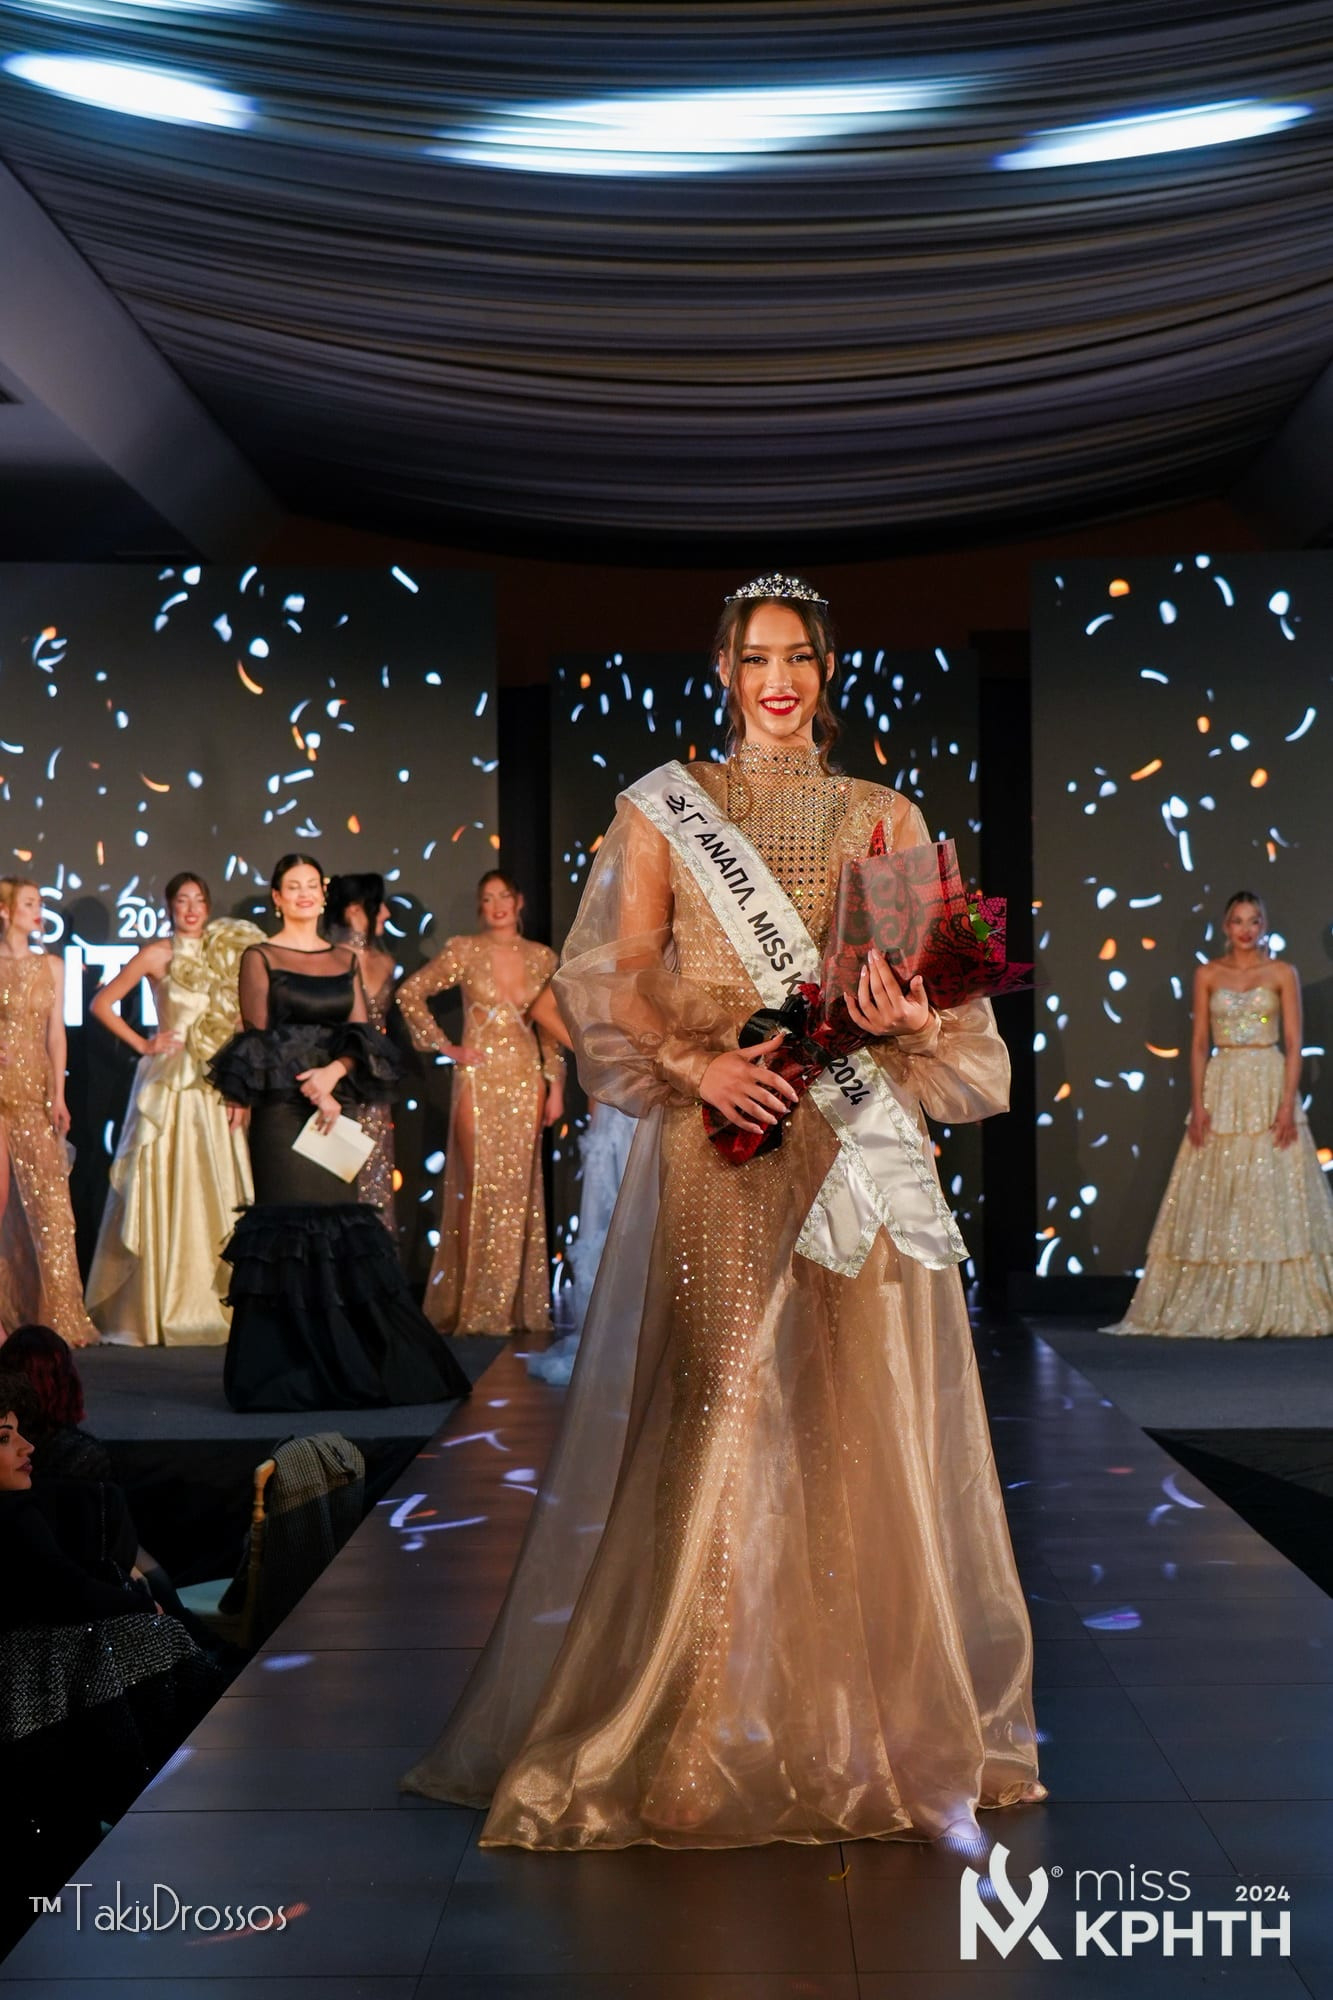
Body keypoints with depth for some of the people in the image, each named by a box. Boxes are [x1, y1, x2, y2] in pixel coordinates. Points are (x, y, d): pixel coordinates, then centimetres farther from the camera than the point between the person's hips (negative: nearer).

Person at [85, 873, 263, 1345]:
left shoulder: (224, 953, 12)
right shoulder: (157, 955, 1)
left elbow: (242, 1015, 16)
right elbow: (101, 1003, 1)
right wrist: (141, 1044, -3)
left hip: (216, 1082, 4)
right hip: (169, 1079, -4)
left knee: (216, 1189, 1)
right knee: (164, 1189, -4)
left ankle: (210, 1303, 7)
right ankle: (159, 1309, 1)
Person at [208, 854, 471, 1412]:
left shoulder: (345, 959, 15)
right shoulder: (259, 957, 3)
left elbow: (361, 1032, 7)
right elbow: (258, 1038, -4)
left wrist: (334, 1072, -12)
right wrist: (311, 1090, -11)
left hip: (334, 1105, 4)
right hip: (282, 1111, -4)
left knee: (339, 1228, 1)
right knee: (290, 1222, -6)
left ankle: (345, 1370, 7)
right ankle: (289, 1373, -2)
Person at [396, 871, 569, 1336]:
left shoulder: (542, 957, 9)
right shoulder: (464, 951, -1)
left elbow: (550, 1029, 12)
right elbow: (409, 993, -2)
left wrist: (555, 1086, 7)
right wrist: (444, 1046, -5)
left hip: (527, 1080, 3)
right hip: (480, 1079, -3)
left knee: (520, 1189, 5)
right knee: (479, 1187, -4)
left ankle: (515, 1305, 12)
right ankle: (472, 1306, 3)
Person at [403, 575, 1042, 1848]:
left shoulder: (884, 817, 14)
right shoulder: (662, 808, 9)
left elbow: (936, 982, 9)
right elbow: (618, 976, 3)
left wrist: (909, 1018, -14)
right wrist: (697, 1063, -13)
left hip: (858, 1143, 2)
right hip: (717, 1142, -2)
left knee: (866, 1414, 1)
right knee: (716, 1411, -5)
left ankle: (883, 1720, 13)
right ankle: (706, 1730, 2)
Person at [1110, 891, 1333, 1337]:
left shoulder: (1282, 973, 3)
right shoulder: (1208, 975, 8)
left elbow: (1294, 1042, -1)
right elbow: (1198, 1043, 6)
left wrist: (1288, 1103, -11)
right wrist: (1197, 1105, -3)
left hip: (1269, 1087, -1)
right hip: (1221, 1088, 2)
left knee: (1273, 1196, -3)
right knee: (1214, 1200, 1)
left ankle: (1276, 1309, 3)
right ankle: (1209, 1310, 5)